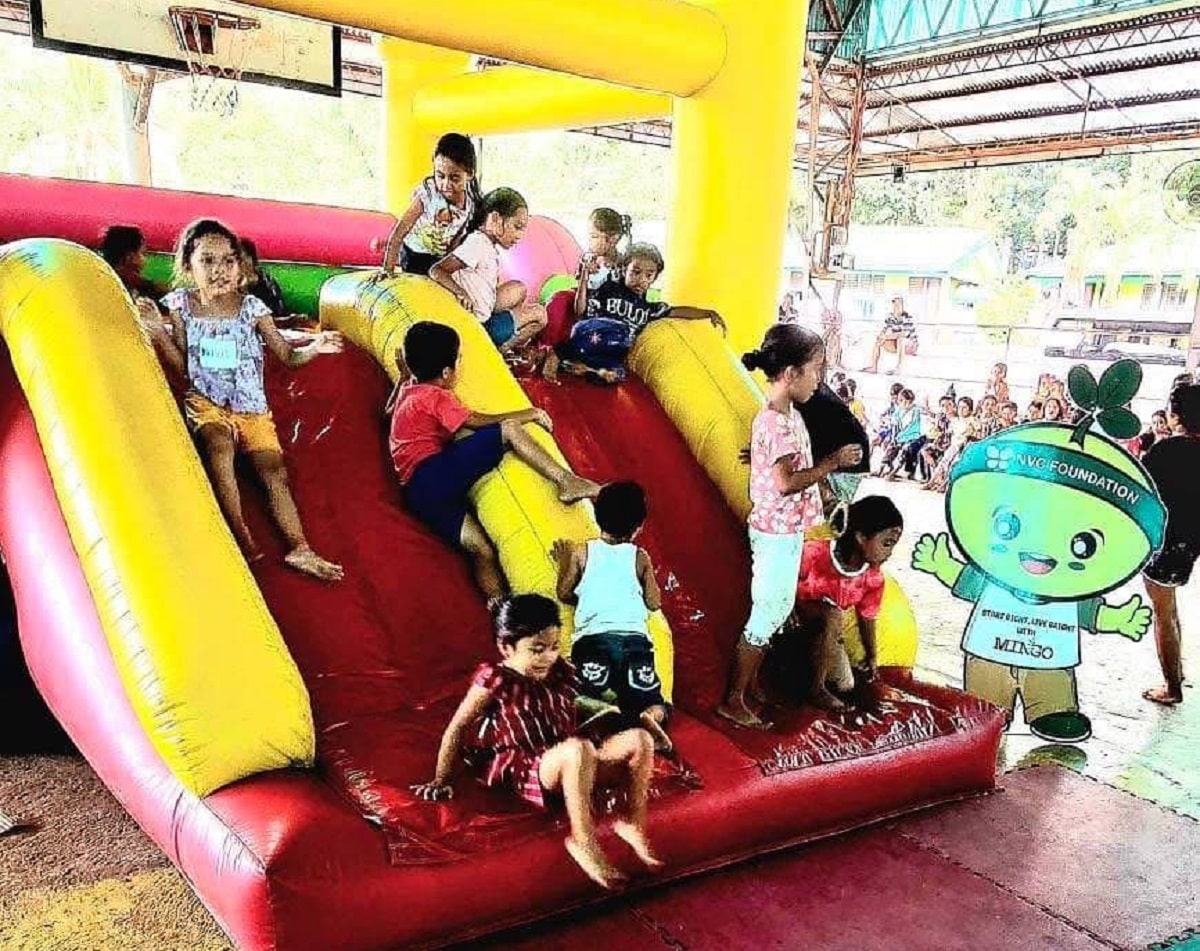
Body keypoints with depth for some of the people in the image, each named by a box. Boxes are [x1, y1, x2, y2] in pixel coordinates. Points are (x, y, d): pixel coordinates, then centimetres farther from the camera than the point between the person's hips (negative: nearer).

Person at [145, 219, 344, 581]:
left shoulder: (251, 307, -2)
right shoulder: (181, 305, 1)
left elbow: (287, 355, 3)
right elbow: (183, 364, 6)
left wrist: (314, 348, -17)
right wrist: (160, 335, -10)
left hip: (251, 405, 1)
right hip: (206, 401, -1)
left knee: (275, 471, -15)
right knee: (219, 445, -32)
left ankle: (299, 547, -22)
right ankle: (241, 536, -30)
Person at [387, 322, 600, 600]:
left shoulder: (408, 389, 25)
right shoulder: (436, 397, -1)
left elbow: (388, 409, 48)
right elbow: (479, 422, -2)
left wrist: (404, 375, 55)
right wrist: (529, 414, 5)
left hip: (417, 491, 9)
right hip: (436, 473, -9)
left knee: (483, 551, -5)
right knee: (509, 431, -14)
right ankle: (566, 481, -20)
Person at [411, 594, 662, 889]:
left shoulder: (559, 673, 11)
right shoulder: (496, 680, -6)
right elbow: (457, 729, -2)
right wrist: (441, 781, 1)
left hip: (570, 766, 7)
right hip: (527, 772, -6)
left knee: (640, 740, -12)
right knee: (580, 749, -39)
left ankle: (633, 824, -6)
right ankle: (583, 841, -28)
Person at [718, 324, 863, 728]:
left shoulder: (789, 414, 7)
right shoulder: (776, 422, -23)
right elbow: (786, 481, -28)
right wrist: (834, 462, -21)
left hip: (787, 531, 10)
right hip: (777, 534, -10)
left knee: (777, 609, 20)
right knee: (767, 616, 0)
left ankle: (751, 683, 34)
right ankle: (733, 701, 11)